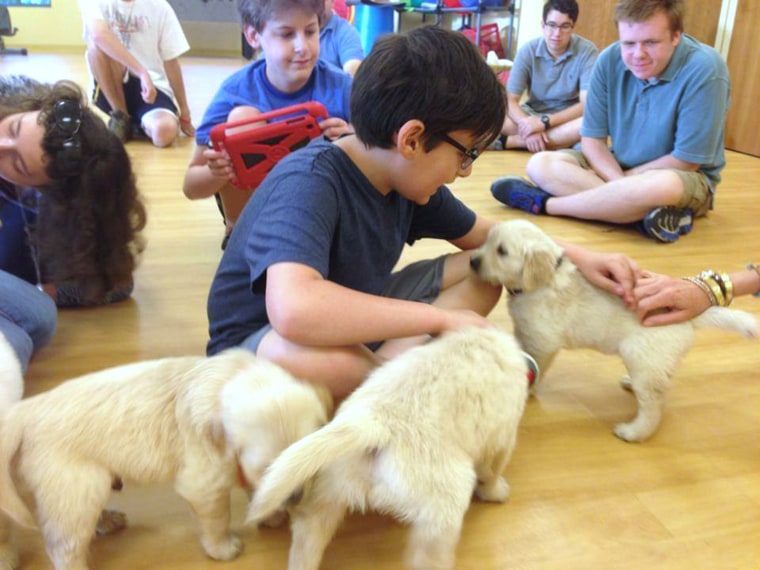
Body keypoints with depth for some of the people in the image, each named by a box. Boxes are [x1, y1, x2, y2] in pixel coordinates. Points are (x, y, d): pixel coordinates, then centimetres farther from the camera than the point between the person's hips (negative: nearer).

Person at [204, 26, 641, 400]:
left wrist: (579, 257, -3)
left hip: (352, 320, 8)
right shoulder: (308, 183, -29)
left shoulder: (409, 179, -6)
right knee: (307, 350, -43)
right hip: (257, 344, -7)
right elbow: (293, 309, -47)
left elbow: (488, 236, 11)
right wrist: (445, 317, -38)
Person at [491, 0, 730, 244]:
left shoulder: (705, 70, -23)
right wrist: (622, 185, -24)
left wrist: (626, 180, -12)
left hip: (688, 179, -5)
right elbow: (592, 138, -8)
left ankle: (543, 203, -24)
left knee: (662, 186, -42)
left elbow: (686, 162, -20)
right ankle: (646, 209, -30)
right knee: (541, 164, -16)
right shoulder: (610, 60, -11)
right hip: (617, 167, 5)